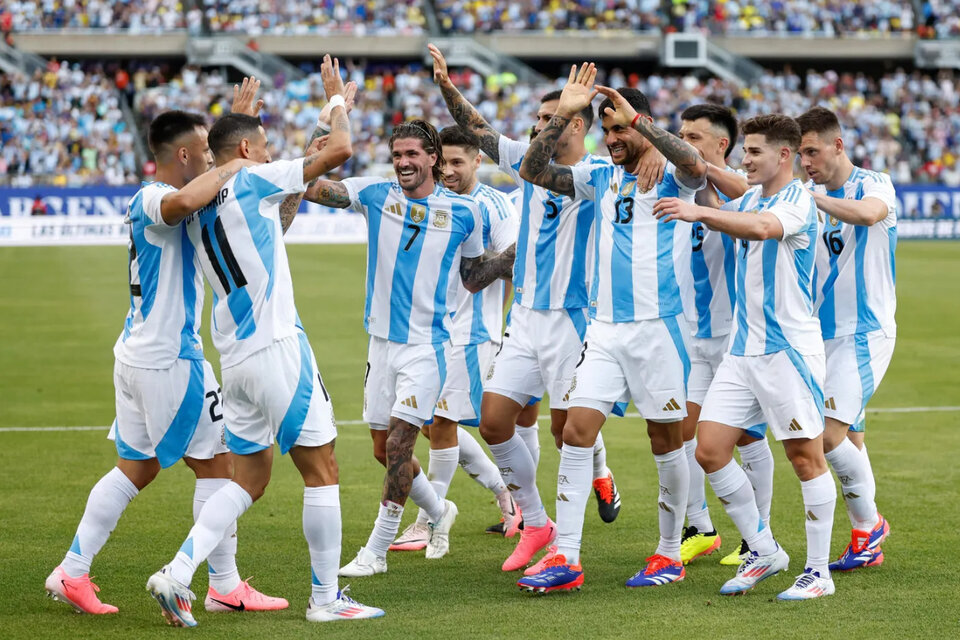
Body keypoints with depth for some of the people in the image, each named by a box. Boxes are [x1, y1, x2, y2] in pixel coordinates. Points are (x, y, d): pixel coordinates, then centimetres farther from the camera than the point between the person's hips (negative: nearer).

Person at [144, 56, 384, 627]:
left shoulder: (197, 210, 14)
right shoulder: (252, 183, -7)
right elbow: (340, 150, -9)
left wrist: (295, 193, 30)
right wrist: (337, 99, 7)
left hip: (235, 360, 8)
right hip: (276, 347, -8)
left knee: (251, 477, 13)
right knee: (322, 470, 1)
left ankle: (178, 573, -2)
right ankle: (326, 597, 5)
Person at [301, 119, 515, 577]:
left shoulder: (463, 211, 1)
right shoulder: (376, 194, 3)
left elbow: (473, 277, 13)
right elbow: (315, 188, -9)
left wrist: (518, 251, 0)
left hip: (427, 345, -3)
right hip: (381, 341, 3)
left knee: (398, 444, -12)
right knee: (384, 449, 10)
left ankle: (376, 551, -3)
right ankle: (438, 513, 36)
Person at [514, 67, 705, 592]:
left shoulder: (670, 177, -2)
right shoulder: (600, 179, 12)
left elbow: (695, 165, -26)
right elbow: (534, 171, 6)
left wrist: (635, 119, -25)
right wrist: (562, 116, -5)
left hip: (657, 326, -5)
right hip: (604, 328, 5)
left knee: (666, 441, 4)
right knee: (577, 432, -6)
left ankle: (669, 553, 16)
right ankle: (565, 558, -6)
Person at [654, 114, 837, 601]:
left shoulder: (798, 201, -11)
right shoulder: (749, 198, 14)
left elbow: (763, 227, -33)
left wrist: (700, 212, -43)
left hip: (789, 349, -8)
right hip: (743, 350, 8)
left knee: (805, 457, -3)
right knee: (709, 450, 2)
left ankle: (818, 571, 6)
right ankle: (763, 551, 14)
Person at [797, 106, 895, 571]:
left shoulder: (874, 185, -8)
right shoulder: (809, 196, 11)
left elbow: (868, 213, -31)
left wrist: (811, 197, -34)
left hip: (865, 332, -6)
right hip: (823, 334, 6)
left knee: (830, 434, -16)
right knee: (849, 437, 9)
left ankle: (868, 524, 3)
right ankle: (868, 544, 18)